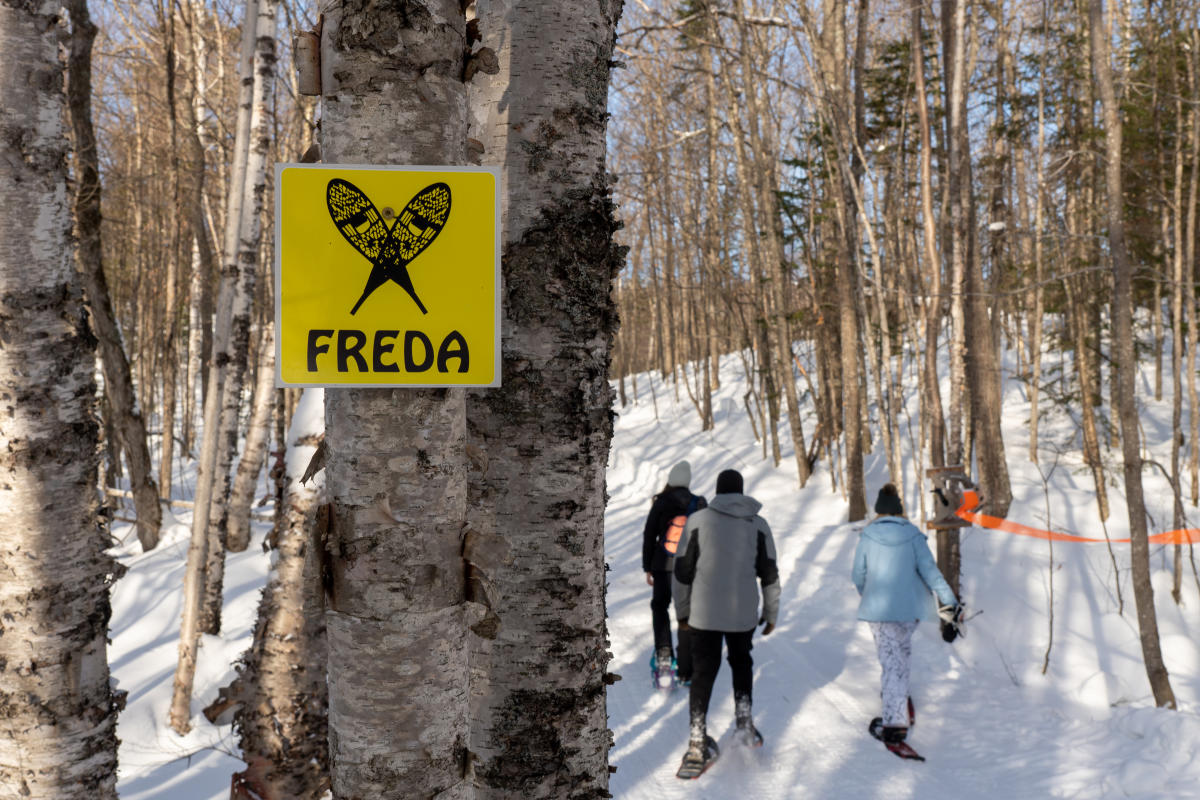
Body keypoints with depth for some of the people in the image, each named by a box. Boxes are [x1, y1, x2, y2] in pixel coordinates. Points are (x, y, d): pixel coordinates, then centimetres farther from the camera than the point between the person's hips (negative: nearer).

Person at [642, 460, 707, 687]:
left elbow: (649, 536, -3)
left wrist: (647, 568, 7)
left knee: (660, 606, 20)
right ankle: (685, 671, 12)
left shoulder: (660, 503, -7)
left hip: (663, 565, -1)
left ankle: (663, 653, 1)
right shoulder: (699, 504, -3)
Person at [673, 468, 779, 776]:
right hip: (743, 613, 1)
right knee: (741, 662, 24)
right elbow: (769, 574, 4)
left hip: (704, 613, -1)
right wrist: (771, 613, 14)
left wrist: (682, 610, 9)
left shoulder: (698, 520, -4)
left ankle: (698, 742, 3)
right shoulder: (759, 525, 0)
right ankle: (744, 720, 15)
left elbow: (683, 570, -1)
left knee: (703, 672, 7)